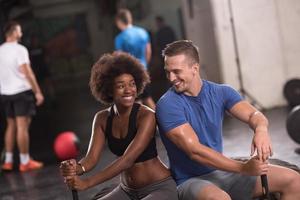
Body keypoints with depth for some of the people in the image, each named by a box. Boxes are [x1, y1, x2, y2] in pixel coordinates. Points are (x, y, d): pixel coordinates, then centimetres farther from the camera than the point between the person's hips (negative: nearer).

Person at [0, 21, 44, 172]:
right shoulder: (19, 49, -11)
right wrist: (38, 92, -13)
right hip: (22, 91, -7)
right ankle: (25, 162, 0)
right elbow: (27, 73, -16)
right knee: (22, 126, -4)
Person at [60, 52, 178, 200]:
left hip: (160, 188, -6)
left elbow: (127, 159, -28)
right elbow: (91, 158, -11)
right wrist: (76, 168, -35)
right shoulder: (102, 119, -1)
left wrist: (87, 183, -34)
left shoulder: (146, 116, -19)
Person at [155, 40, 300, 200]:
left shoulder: (220, 92, 2)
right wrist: (244, 168, -28)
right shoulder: (167, 105, -16)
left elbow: (253, 114, -10)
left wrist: (261, 130, -36)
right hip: (191, 180, -6)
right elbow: (194, 150, -22)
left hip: (222, 171, 6)